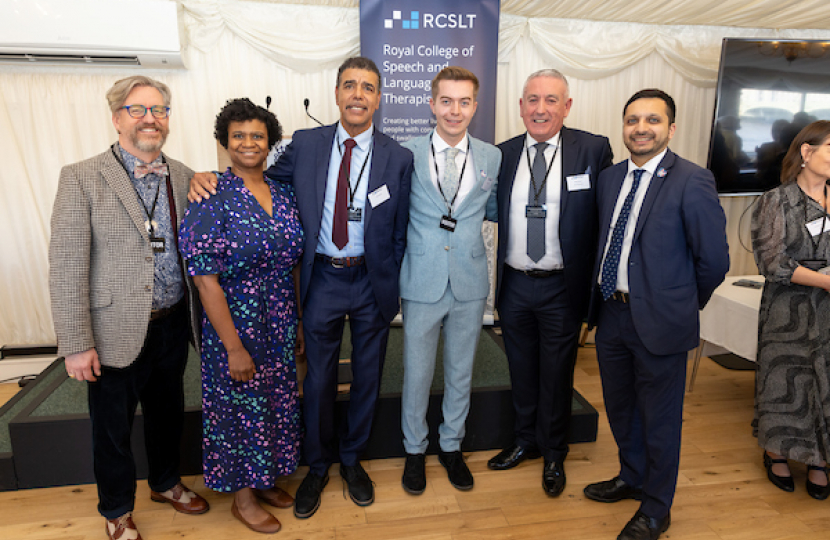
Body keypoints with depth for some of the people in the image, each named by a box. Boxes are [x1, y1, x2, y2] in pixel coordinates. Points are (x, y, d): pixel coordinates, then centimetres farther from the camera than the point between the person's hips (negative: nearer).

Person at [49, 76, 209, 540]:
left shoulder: (184, 177, 3)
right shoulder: (82, 178, -10)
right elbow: (66, 267, -12)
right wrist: (77, 344, -14)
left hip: (173, 327, 4)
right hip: (116, 332, -3)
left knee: (168, 414, 22)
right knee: (113, 428, 15)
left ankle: (166, 483, 47)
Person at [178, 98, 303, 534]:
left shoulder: (284, 195, 3)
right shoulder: (212, 199, -15)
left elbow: (294, 265, 8)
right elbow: (205, 280, -17)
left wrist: (300, 323, 8)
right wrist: (234, 348, -18)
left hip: (280, 327, 6)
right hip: (235, 326, -5)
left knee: (276, 403, 18)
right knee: (240, 406, 11)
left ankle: (264, 480, 43)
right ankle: (242, 496, 35)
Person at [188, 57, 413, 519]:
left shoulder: (398, 158, -5)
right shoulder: (306, 144, -1)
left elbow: (400, 234, -1)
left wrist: (393, 288, -1)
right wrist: (210, 177, -8)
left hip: (373, 281, 0)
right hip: (322, 279, 1)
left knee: (368, 377, 14)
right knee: (318, 380, 12)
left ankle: (352, 460, 40)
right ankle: (318, 467, 37)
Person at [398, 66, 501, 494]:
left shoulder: (492, 158, 3)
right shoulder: (408, 155, -2)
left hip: (470, 282, 2)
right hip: (422, 283, -2)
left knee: (460, 371, 16)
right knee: (417, 372, 11)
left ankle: (451, 446, 38)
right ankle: (415, 449, 34)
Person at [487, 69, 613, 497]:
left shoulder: (593, 150, -5)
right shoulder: (502, 154, 4)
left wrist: (595, 280, -9)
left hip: (562, 288, -2)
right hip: (514, 284, 3)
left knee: (556, 375, 13)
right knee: (521, 371, 18)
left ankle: (553, 455, 36)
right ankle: (525, 441, 42)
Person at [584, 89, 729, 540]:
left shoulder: (692, 181, -13)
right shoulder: (610, 178, 6)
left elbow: (714, 258, -10)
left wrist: (685, 302, 1)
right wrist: (604, 297, 9)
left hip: (659, 321, -6)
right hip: (611, 315, 6)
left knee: (659, 420, 12)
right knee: (620, 409, 22)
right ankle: (632, 478, 48)